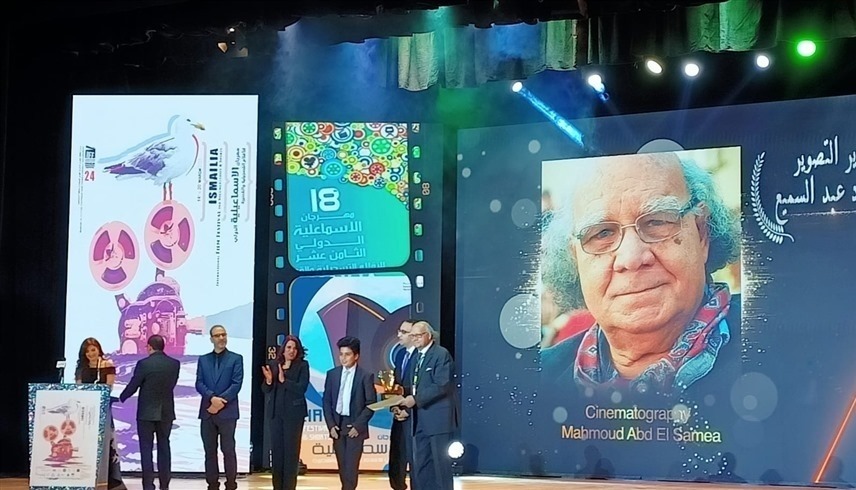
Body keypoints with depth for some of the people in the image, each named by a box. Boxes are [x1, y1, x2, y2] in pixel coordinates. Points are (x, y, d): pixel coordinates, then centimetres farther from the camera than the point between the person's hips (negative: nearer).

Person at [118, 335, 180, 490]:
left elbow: (132, 386, -7)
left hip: (146, 412, -4)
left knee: (146, 449, 1)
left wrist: (121, 398, 12)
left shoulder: (143, 363, -14)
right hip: (166, 412, 4)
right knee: (164, 447, 12)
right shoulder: (174, 364, -1)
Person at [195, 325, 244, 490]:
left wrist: (220, 402, -13)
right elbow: (199, 384, 4)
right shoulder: (203, 359, 13)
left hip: (227, 412, -3)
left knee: (228, 450, -2)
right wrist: (212, 397, -14)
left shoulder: (236, 358, 4)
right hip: (207, 412, 3)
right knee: (210, 451, 5)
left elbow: (236, 384, -5)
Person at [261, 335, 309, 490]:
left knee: (291, 450, -2)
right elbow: (266, 390, 7)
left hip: (294, 412, -4)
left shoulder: (303, 365, -3)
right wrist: (269, 381, -14)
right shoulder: (273, 365, 7)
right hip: (276, 412, 4)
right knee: (276, 449, 6)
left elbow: (302, 388, -14)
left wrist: (283, 380, -22)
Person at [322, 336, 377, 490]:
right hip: (337, 425, 3)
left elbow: (371, 404, -4)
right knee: (342, 466, 6)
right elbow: (326, 401, 7)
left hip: (355, 426, -3)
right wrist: (331, 425, -2)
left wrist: (358, 425, -11)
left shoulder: (366, 376, -3)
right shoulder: (332, 374, 6)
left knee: (351, 466, -7)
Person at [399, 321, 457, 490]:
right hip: (420, 419, 8)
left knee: (441, 464, -3)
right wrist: (402, 399, -4)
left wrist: (416, 399, -19)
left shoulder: (441, 354, -10)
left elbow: (442, 385, -19)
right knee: (421, 465, 9)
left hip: (438, 417, -8)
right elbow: (411, 385, 16)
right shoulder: (416, 357, 16)